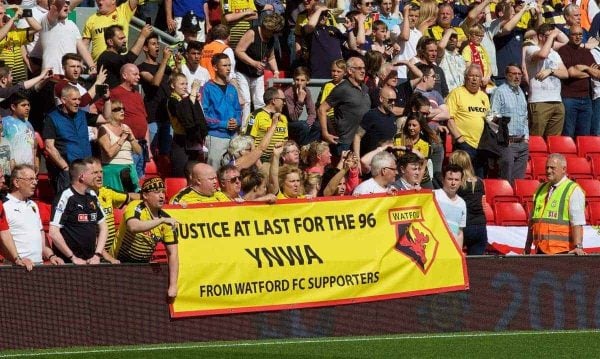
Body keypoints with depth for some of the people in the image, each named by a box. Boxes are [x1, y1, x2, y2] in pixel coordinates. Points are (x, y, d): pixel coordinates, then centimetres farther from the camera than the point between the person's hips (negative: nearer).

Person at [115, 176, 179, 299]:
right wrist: (161, 220, -41)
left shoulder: (167, 220, -3)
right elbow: (133, 226, -39)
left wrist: (173, 286, -12)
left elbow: (172, 254, -4)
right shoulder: (136, 207, -16)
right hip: (122, 264, -5)